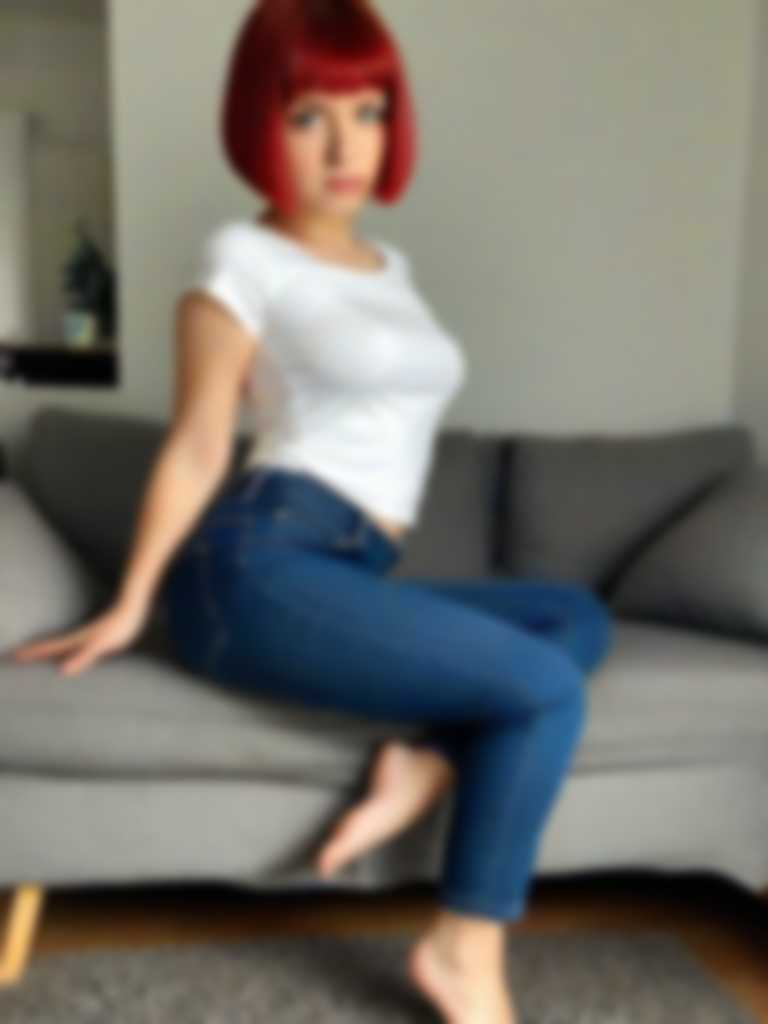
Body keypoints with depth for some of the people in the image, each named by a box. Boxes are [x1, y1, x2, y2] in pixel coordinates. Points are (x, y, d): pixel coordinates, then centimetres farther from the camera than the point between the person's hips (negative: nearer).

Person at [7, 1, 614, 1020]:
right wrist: (129, 606, -4)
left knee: (578, 615, 4)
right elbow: (196, 449, -3)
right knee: (546, 689, -16)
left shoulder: (390, 266, 21)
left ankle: (429, 764, -14)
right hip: (260, 565, -8)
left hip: (353, 575, 8)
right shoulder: (243, 259, -1)